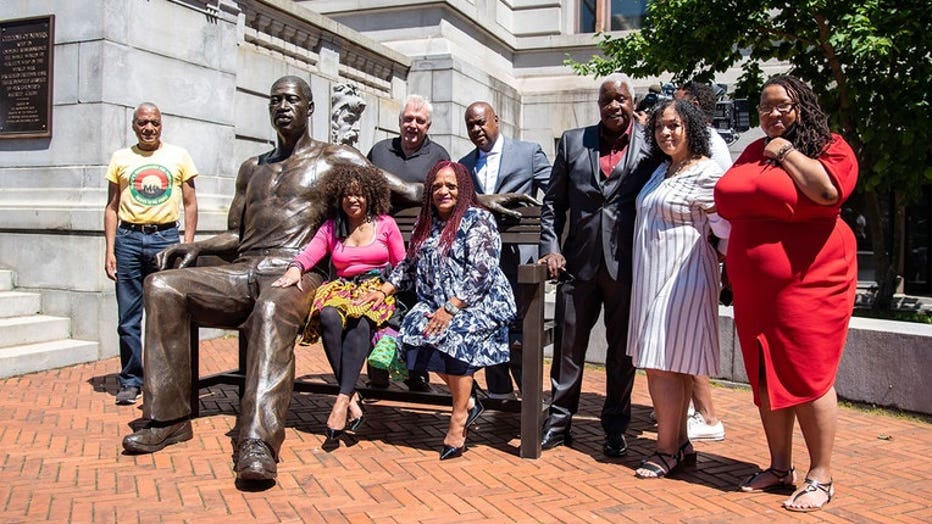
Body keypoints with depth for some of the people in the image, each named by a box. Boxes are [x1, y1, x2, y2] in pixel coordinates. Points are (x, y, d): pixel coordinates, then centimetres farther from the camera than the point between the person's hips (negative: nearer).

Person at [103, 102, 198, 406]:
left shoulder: (179, 156, 9)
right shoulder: (121, 159, 11)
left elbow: (190, 204, 8)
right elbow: (112, 207, 11)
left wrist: (188, 246, -1)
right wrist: (109, 250, 2)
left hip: (166, 237, -1)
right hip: (129, 238, 1)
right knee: (128, 317, 3)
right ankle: (131, 381, 13)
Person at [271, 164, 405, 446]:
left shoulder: (385, 224, 11)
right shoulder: (331, 227, 17)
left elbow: (402, 266, 9)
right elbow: (309, 253, 1)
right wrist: (295, 269, -21)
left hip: (378, 288, -2)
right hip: (343, 288, 2)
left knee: (359, 320, -37)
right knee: (328, 316, -34)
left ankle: (342, 400, -41)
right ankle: (352, 399, -32)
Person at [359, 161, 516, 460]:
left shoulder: (478, 220, -6)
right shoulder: (426, 223, 17)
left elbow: (481, 273, -16)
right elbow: (409, 266, 23)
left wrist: (450, 308, -23)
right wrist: (384, 291, 8)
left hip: (480, 303, -6)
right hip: (438, 302, 6)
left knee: (454, 336, -32)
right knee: (414, 330, -21)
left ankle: (458, 422, -17)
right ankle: (467, 402, -7)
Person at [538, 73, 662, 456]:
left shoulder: (651, 145, 1)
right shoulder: (572, 141, 9)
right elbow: (553, 201, 11)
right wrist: (550, 247, 1)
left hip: (627, 264, -2)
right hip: (578, 261, 2)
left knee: (622, 351, 9)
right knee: (568, 345, 8)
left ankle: (615, 428, 22)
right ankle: (559, 421, 21)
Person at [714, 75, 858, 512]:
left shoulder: (830, 147, -2)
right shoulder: (753, 152, 16)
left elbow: (829, 189, -22)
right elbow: (728, 201, 24)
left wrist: (787, 152, -11)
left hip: (807, 281, -6)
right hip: (754, 287, 7)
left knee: (808, 377, -4)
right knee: (766, 377, 10)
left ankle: (821, 477, 8)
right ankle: (779, 467, 23)